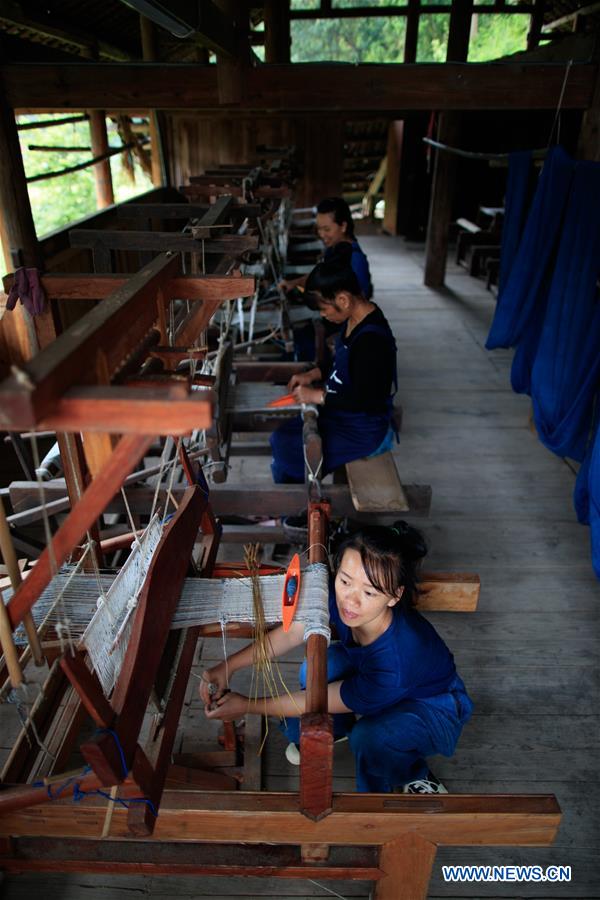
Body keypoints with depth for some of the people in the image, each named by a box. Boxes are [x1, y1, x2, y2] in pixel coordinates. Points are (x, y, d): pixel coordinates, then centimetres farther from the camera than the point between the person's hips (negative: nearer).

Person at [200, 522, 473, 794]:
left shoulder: (396, 663, -42)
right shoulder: (341, 597, -29)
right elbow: (291, 633, -16)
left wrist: (247, 706, -21)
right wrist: (227, 667, -25)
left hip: (433, 707, -5)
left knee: (368, 737, -33)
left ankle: (414, 777, 2)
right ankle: (332, 729, 13)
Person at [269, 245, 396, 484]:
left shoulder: (372, 340, -31)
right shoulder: (355, 317, -1)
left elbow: (365, 401, -30)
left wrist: (317, 395, -22)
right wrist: (313, 374, 3)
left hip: (361, 432, -9)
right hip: (339, 414, 10)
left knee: (287, 457, -9)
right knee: (281, 437, 9)